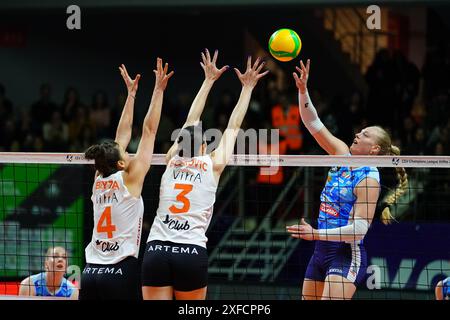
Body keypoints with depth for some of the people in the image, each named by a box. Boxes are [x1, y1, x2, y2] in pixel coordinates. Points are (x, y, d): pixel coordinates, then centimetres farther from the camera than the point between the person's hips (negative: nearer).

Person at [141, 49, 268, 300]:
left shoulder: (172, 161, 13)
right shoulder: (212, 165, 7)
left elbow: (191, 122, 27)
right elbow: (234, 126, 18)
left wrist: (209, 80, 37)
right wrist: (248, 87, 30)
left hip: (156, 250, 2)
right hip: (192, 253, -2)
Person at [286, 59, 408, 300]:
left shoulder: (368, 179, -14)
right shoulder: (343, 155, 7)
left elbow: (359, 228, -21)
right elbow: (313, 124, 9)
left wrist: (316, 234, -23)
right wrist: (302, 90, -3)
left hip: (347, 254, -9)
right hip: (322, 251, 9)